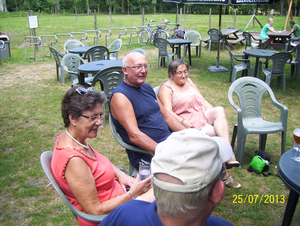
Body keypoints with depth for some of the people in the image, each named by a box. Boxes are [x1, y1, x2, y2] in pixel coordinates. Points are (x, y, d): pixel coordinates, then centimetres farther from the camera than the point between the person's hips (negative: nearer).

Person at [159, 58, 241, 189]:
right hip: (189, 124, -6)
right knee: (219, 134, -27)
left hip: (203, 115, 6)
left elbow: (202, 100, 19)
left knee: (220, 110, -28)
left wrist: (214, 113, 3)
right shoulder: (166, 88, 1)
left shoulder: (188, 81, 22)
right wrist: (183, 122, -27)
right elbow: (168, 112, -11)